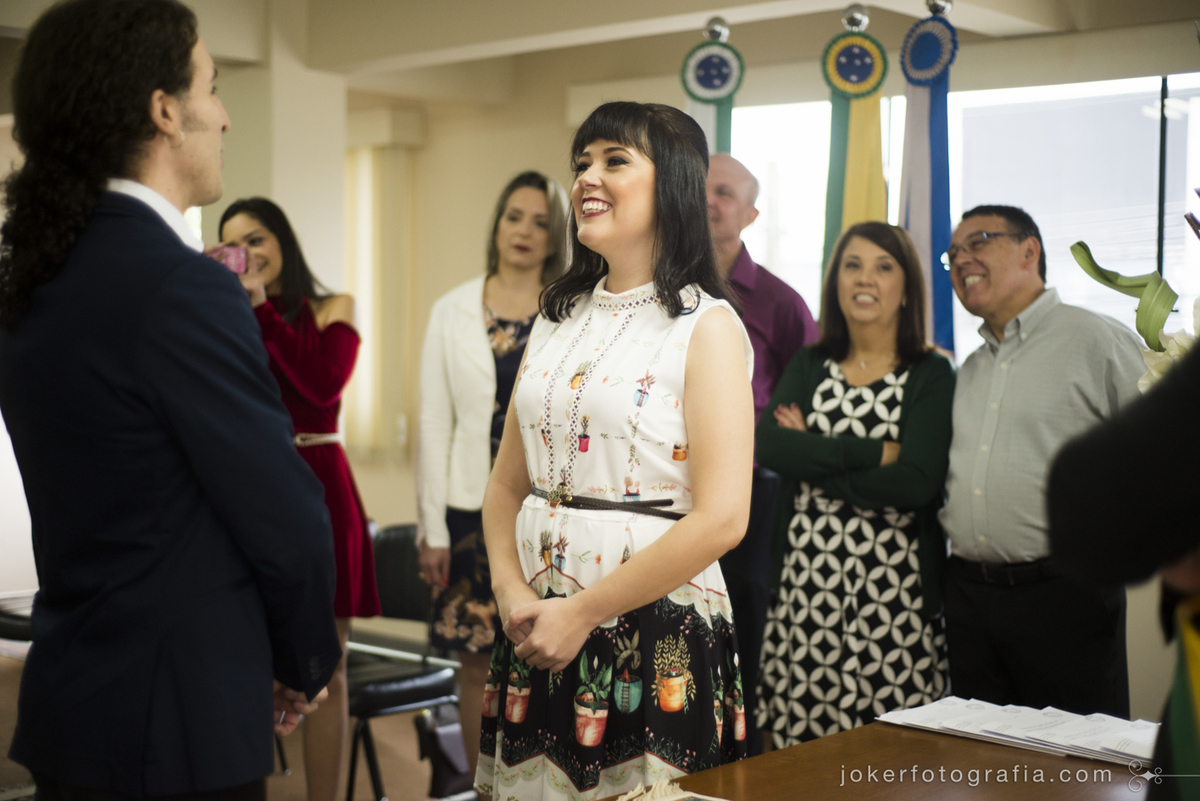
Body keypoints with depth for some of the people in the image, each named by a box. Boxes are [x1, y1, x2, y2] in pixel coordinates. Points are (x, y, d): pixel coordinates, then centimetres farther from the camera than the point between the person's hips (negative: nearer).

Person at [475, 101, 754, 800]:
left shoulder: (707, 327, -8)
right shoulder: (558, 319, 11)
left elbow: (721, 519, -17)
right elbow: (508, 484, 12)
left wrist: (582, 613, -14)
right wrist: (513, 593, -6)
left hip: (658, 635, -5)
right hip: (539, 633, 6)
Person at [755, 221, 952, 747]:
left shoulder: (930, 375, 2)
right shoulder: (808, 367, 12)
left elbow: (916, 483, -13)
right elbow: (766, 446, -6)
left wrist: (812, 455, -7)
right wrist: (875, 452, -11)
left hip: (893, 590, -3)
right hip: (806, 585, 3)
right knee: (801, 753, 2)